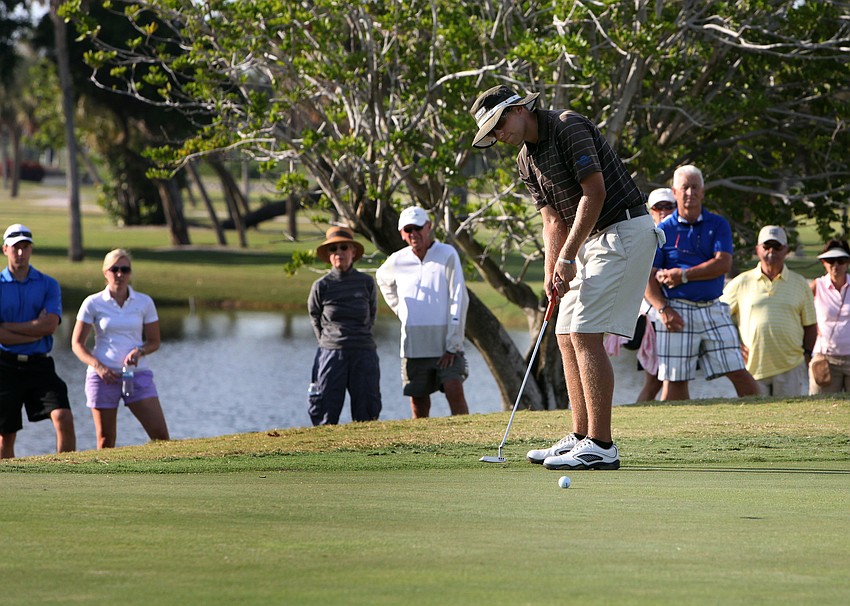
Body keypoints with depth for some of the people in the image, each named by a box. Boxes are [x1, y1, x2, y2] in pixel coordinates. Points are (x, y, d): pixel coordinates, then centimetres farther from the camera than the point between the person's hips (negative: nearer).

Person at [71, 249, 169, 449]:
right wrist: (98, 367, -14)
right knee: (106, 440, -1)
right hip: (103, 375, -1)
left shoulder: (144, 302, 5)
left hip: (137, 373, 1)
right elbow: (77, 344, 2)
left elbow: (154, 342, 11)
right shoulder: (93, 303, 1)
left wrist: (139, 351, -12)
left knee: (160, 433, -10)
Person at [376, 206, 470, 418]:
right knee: (419, 404, 3)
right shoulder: (397, 261, 7)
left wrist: (452, 345, -13)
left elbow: (459, 300, -8)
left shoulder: (447, 255, -4)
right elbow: (383, 281, 32)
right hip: (414, 347, 3)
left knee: (455, 392, -17)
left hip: (445, 345, -3)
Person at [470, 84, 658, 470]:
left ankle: (601, 447, -16)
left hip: (624, 230, -10)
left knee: (585, 334, -15)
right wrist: (551, 272, -5)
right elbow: (554, 220, 11)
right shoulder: (526, 161, 13)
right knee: (567, 336, 8)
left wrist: (567, 256, -18)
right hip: (592, 238, 10)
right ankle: (581, 438, 12)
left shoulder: (568, 127, -15)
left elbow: (594, 192, -19)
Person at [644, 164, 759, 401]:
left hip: (714, 308, 1)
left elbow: (723, 264, -5)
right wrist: (663, 309, -15)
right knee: (675, 380, -2)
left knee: (738, 372, -2)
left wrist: (684, 275, -10)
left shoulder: (718, 225, 9)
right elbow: (648, 277, -1)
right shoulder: (663, 229, 4)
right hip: (678, 310, -1)